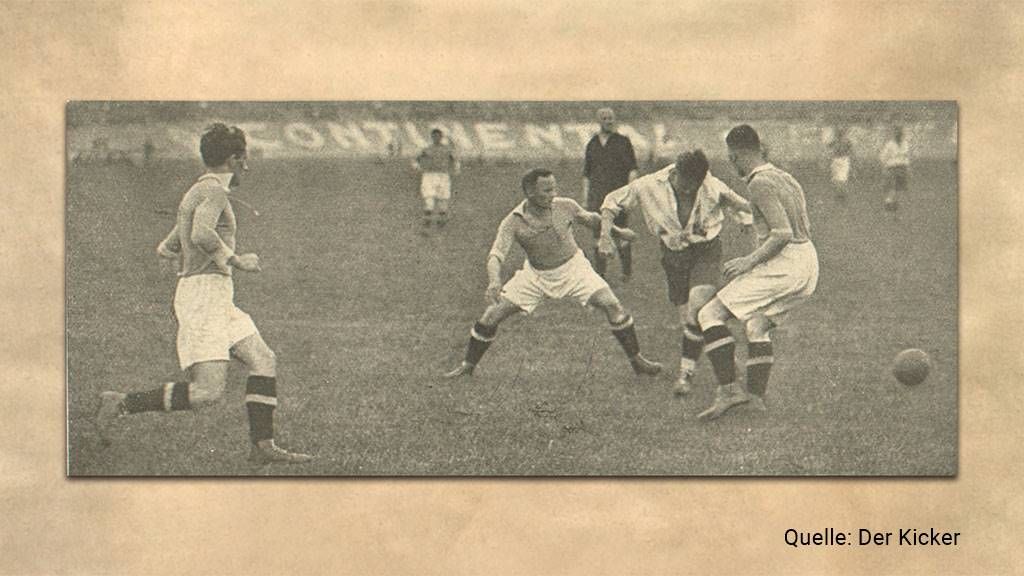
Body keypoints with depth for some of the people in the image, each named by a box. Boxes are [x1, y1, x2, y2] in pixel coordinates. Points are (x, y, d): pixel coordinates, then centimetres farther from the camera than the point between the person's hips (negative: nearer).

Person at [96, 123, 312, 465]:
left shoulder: (194, 194, 20)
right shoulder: (213, 191, -10)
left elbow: (165, 249, 25)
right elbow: (202, 234, -29)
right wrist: (236, 260, -16)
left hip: (217, 301, 10)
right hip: (204, 293, -10)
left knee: (264, 361, 5)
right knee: (207, 392, -15)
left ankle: (262, 446, 5)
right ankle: (122, 404, -8)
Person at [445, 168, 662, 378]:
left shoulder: (566, 206, -16)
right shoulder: (513, 222, -22)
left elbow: (590, 219, 5)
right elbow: (496, 255, -30)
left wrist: (618, 231, 10)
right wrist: (494, 282, -49)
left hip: (572, 267, 1)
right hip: (535, 274, 0)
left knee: (611, 305, -17)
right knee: (492, 315, -8)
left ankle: (636, 360, -1)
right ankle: (467, 366, 13)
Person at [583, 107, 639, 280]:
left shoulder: (623, 142, 3)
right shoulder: (592, 144, 13)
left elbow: (633, 169, 0)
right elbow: (586, 174, 17)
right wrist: (585, 199, 12)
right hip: (597, 196, 3)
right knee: (598, 234, 2)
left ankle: (627, 271, 6)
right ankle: (600, 271, 9)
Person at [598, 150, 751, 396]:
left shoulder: (713, 187, -15)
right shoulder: (649, 186, -14)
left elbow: (742, 207, 2)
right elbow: (612, 202, -3)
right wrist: (605, 236, -14)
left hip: (706, 250, -2)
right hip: (674, 254, 2)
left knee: (697, 312, -19)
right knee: (687, 320, 2)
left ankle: (686, 373, -12)